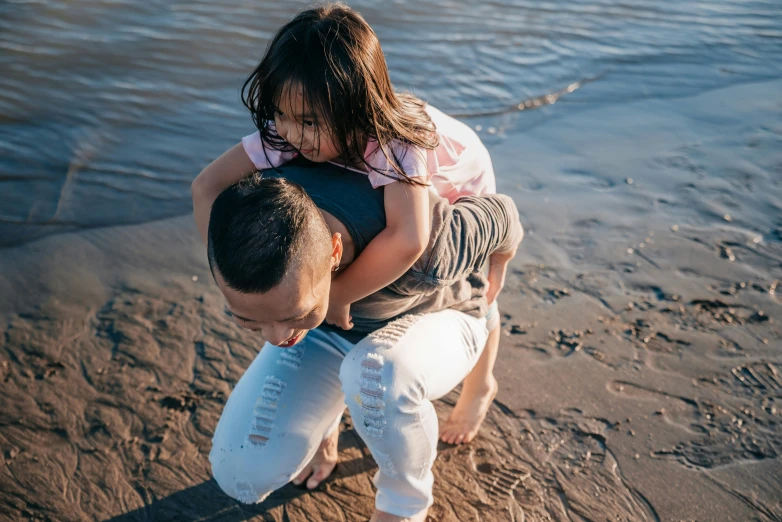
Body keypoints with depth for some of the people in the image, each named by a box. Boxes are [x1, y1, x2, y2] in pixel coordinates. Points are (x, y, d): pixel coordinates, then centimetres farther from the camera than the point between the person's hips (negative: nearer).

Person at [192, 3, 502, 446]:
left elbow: (408, 239, -64)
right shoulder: (288, 132, -35)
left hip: (460, 191, -3)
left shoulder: (395, 141, -50)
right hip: (373, 194, 3)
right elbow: (210, 184, -33)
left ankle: (480, 388, 44)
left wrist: (337, 295, -51)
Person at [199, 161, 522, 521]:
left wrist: (495, 273, 7)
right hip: (330, 330, 3)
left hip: (431, 322, -2)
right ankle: (324, 415, 17)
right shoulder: (241, 216, -30)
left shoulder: (419, 246, -41)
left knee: (377, 377, -39)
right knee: (241, 471, -16)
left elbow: (502, 217, -18)